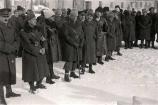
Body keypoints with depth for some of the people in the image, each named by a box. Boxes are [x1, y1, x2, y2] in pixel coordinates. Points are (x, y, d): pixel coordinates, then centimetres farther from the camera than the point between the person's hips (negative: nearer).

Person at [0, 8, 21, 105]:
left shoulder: (11, 27, 8)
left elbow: (17, 40, 7)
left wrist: (12, 47, -12)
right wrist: (10, 47, -16)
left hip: (11, 55, 6)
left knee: (10, 73, 15)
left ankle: (9, 92, 31)